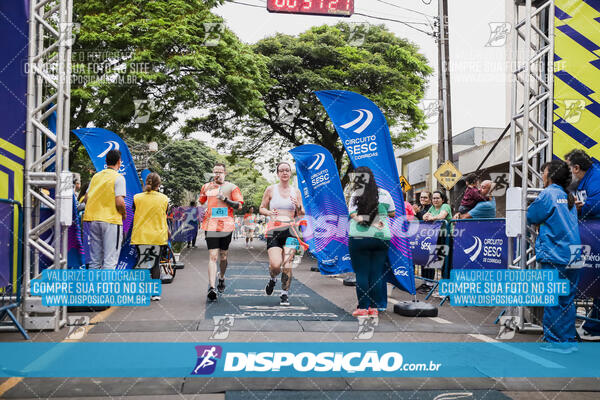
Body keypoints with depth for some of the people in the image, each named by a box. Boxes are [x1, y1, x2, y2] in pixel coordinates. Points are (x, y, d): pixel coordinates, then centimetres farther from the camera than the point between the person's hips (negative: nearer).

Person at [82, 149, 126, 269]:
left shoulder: (96, 176, 12)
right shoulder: (118, 177, -8)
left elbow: (86, 199, 12)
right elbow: (119, 202, -16)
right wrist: (124, 214, 2)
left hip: (93, 219, 6)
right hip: (111, 220, -6)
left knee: (95, 259, 13)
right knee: (110, 260, -5)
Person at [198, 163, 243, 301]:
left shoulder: (231, 187, 5)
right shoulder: (206, 187, 13)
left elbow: (239, 206, -1)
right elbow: (200, 203, 29)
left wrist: (225, 199, -13)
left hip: (226, 226, 0)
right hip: (210, 226, 0)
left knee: (223, 256, 11)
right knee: (213, 256, -10)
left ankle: (221, 279, 37)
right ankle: (211, 287, -17)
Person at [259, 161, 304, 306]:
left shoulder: (296, 191, 11)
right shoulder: (271, 189, 7)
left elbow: (302, 215, 13)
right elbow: (261, 208, 12)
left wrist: (298, 206, -8)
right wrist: (269, 213, -10)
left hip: (290, 230, 1)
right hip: (274, 229, -1)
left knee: (287, 264, -8)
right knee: (275, 265, -15)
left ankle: (285, 294, 8)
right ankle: (273, 279, 21)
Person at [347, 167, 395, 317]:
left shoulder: (356, 195, -4)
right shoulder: (385, 194, 3)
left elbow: (354, 216, -10)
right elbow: (392, 214, 12)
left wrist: (374, 223, -7)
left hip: (359, 238, -3)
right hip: (381, 238, 3)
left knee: (361, 273, 4)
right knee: (377, 273, 8)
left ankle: (363, 308, 6)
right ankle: (374, 308, 12)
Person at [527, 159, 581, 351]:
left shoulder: (548, 194, -9)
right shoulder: (568, 197, 13)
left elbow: (531, 217, -2)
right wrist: (544, 223, 17)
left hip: (554, 258, -7)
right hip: (572, 256, 7)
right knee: (567, 300, 13)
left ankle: (554, 342, 5)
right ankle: (569, 340, 19)